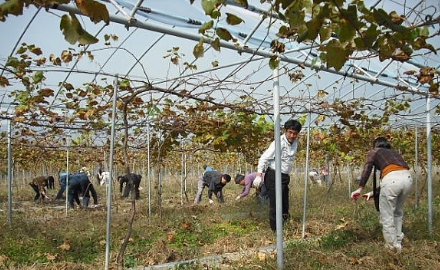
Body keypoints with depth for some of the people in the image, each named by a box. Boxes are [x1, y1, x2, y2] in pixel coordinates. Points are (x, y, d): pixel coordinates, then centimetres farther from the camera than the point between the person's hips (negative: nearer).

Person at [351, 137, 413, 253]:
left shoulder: (373, 152, 21)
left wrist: (360, 189, 1)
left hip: (392, 179, -6)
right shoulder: (394, 152, 36)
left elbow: (367, 170, 4)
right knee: (398, 212, 26)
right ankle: (398, 242, 32)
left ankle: (392, 246, 12)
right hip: (407, 178, 6)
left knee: (387, 216, 8)